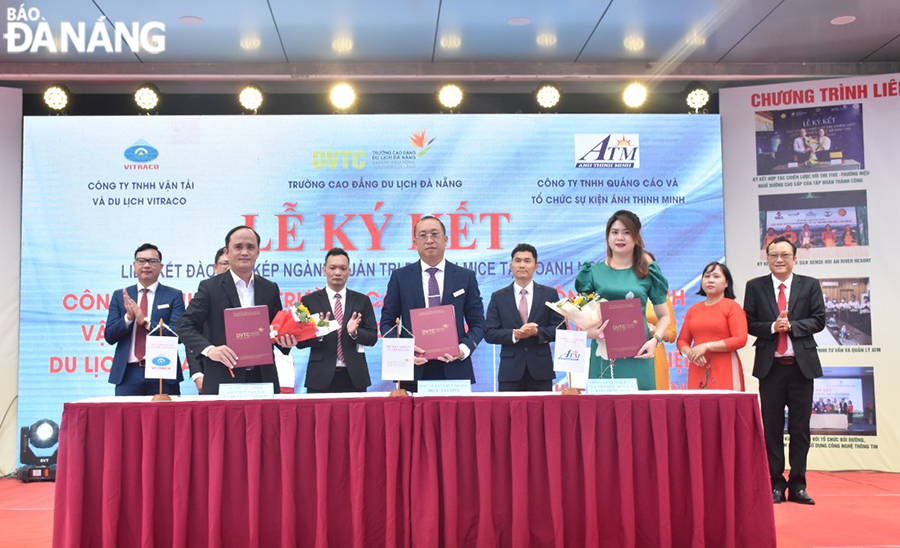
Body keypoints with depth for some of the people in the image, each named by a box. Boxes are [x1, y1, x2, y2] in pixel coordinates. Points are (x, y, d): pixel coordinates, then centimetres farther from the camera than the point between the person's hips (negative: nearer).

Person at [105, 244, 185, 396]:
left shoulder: (174, 296, 4)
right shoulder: (119, 296, 11)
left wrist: (145, 321, -15)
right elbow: (109, 337, 6)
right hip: (128, 373, 2)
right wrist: (128, 317, -12)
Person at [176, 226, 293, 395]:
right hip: (222, 380, -3)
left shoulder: (270, 289, 12)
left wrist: (286, 341, -5)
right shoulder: (210, 287, 2)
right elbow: (185, 325, -3)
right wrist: (209, 349, -19)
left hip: (263, 379, 3)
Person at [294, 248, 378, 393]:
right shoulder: (309, 301, 5)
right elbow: (300, 341, 0)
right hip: (321, 378, -1)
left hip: (354, 377, 1)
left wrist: (354, 332, -14)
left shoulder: (362, 301, 9)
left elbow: (372, 338, 5)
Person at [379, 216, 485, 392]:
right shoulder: (400, 276, 7)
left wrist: (464, 348, -11)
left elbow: (477, 323, 8)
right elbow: (387, 322, 7)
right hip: (414, 371, 0)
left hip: (454, 370, 0)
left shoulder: (466, 277, 7)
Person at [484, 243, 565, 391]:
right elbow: (489, 333, 2)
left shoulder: (549, 294, 9)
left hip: (541, 371, 0)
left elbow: (560, 328, 4)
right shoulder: (498, 297, 8)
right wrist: (514, 335, -14)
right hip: (510, 371, 0)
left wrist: (537, 331, -14)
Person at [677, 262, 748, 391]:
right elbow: (682, 340, 14)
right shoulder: (693, 310, 15)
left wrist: (706, 346, -11)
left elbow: (740, 339, -8)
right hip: (698, 370, 3)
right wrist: (690, 353, -8)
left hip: (724, 371, -3)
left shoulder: (732, 306, 3)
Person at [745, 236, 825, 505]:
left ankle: (797, 485, 13)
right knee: (772, 428, 4)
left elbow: (819, 320, 1)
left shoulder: (810, 285, 6)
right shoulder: (755, 286, 6)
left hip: (801, 365, 0)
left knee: (800, 428, 4)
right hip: (770, 365, 0)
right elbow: (748, 323, 3)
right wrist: (772, 327, -14)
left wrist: (791, 326, -13)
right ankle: (776, 483, 12)